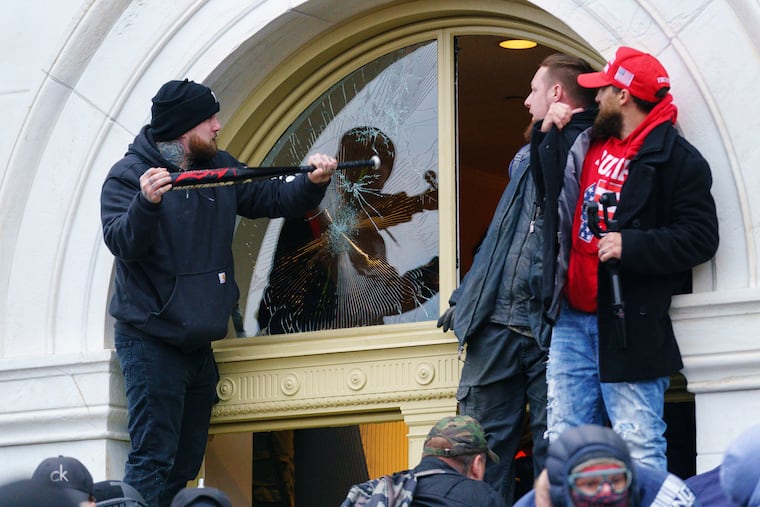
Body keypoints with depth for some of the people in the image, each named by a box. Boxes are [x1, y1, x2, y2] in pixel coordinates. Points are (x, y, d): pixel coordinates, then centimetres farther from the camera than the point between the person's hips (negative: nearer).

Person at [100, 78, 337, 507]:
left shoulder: (220, 168, 10)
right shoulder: (129, 175, -10)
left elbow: (273, 198, 11)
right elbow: (121, 242, -22)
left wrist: (313, 182, -8)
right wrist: (147, 203, -41)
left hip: (199, 342, 8)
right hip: (151, 341, -8)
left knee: (185, 466, 12)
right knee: (153, 461, -13)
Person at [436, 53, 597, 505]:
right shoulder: (531, 153, 20)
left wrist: (551, 135, -13)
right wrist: (466, 299, 14)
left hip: (551, 329, -7)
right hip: (497, 322, 7)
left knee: (553, 450, -2)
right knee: (482, 440, 5)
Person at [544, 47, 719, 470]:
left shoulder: (677, 159, -6)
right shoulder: (591, 145, 17)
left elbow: (700, 239, -12)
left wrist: (630, 245, -21)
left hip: (630, 323, -7)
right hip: (572, 319, 7)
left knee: (639, 448, -9)